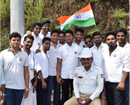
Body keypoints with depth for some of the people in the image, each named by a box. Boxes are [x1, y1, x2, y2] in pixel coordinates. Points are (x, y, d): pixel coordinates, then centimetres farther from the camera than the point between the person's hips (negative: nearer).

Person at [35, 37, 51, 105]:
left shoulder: (46, 55, 14)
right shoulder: (39, 54, -10)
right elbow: (38, 69, -15)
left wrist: (45, 80, 8)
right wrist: (43, 81, -19)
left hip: (45, 80, 8)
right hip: (41, 81, -8)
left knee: (42, 99, 12)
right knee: (40, 99, -4)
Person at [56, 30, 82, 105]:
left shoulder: (78, 48, 2)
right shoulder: (61, 49, 3)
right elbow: (59, 63, 2)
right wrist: (58, 76, -5)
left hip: (75, 76, 0)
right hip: (64, 76, 0)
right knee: (65, 96, 7)